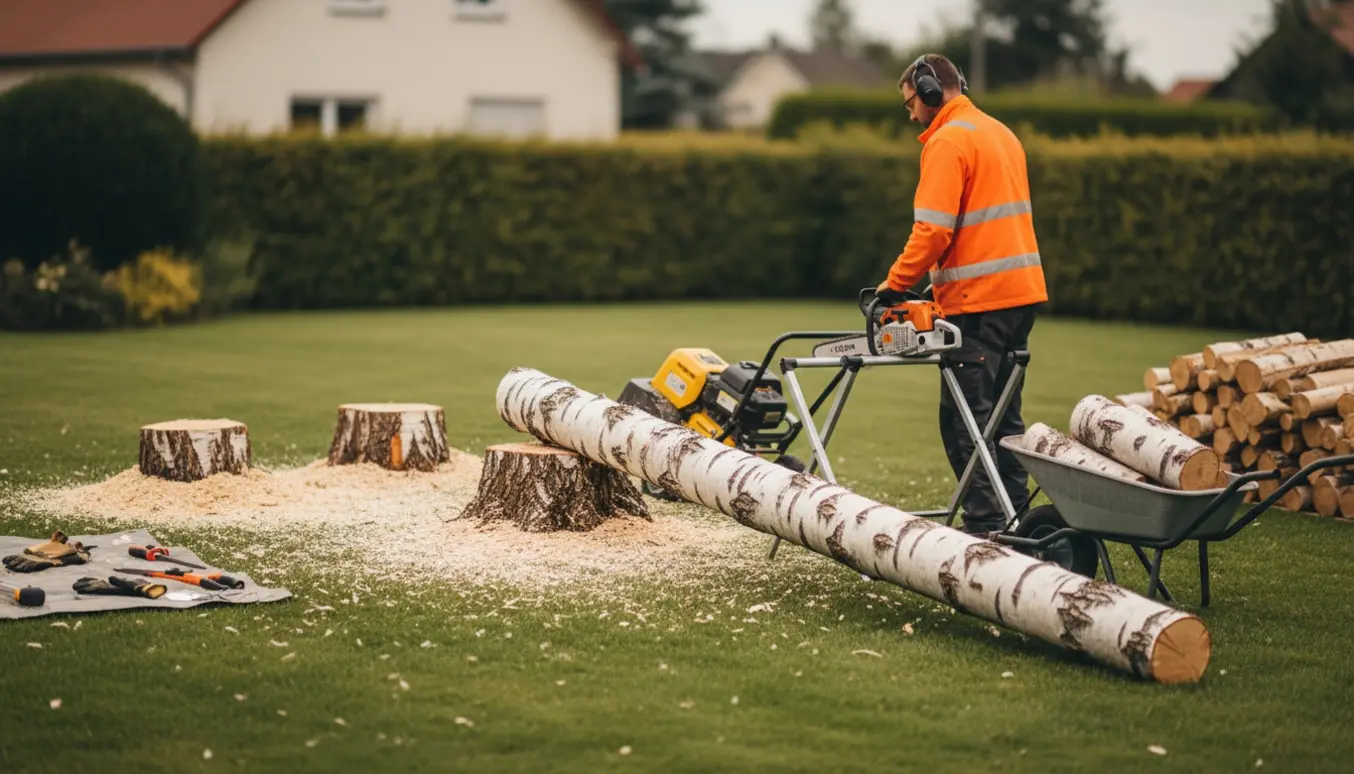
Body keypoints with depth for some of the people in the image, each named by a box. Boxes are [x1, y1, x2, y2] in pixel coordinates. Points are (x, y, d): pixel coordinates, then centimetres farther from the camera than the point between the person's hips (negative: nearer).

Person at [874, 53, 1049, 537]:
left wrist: (895, 284, -11)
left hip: (978, 301, -9)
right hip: (1024, 294, 9)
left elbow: (933, 229, -19)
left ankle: (986, 524, -9)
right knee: (1003, 414, 15)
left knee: (964, 419, -6)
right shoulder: (1001, 134, 19)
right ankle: (1016, 518, 16)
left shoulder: (947, 141, -11)